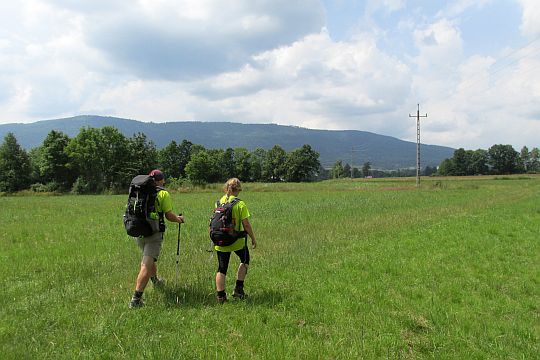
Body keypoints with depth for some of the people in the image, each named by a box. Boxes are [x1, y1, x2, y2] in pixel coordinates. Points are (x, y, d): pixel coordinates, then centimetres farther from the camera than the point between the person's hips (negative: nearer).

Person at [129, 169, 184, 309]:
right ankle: (136, 298, -13)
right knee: (147, 265, -7)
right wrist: (179, 219, 9)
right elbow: (169, 215, -11)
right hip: (154, 233, -6)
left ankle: (155, 280, 51)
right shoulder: (163, 194, -7)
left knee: (149, 258, 28)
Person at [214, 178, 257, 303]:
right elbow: (246, 224, -12)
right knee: (245, 261, 23)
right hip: (237, 241, -3)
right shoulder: (240, 204, -12)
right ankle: (238, 289, 19)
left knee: (221, 269, 11)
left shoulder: (219, 202, 0)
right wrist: (253, 239, -1)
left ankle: (220, 296, 14)